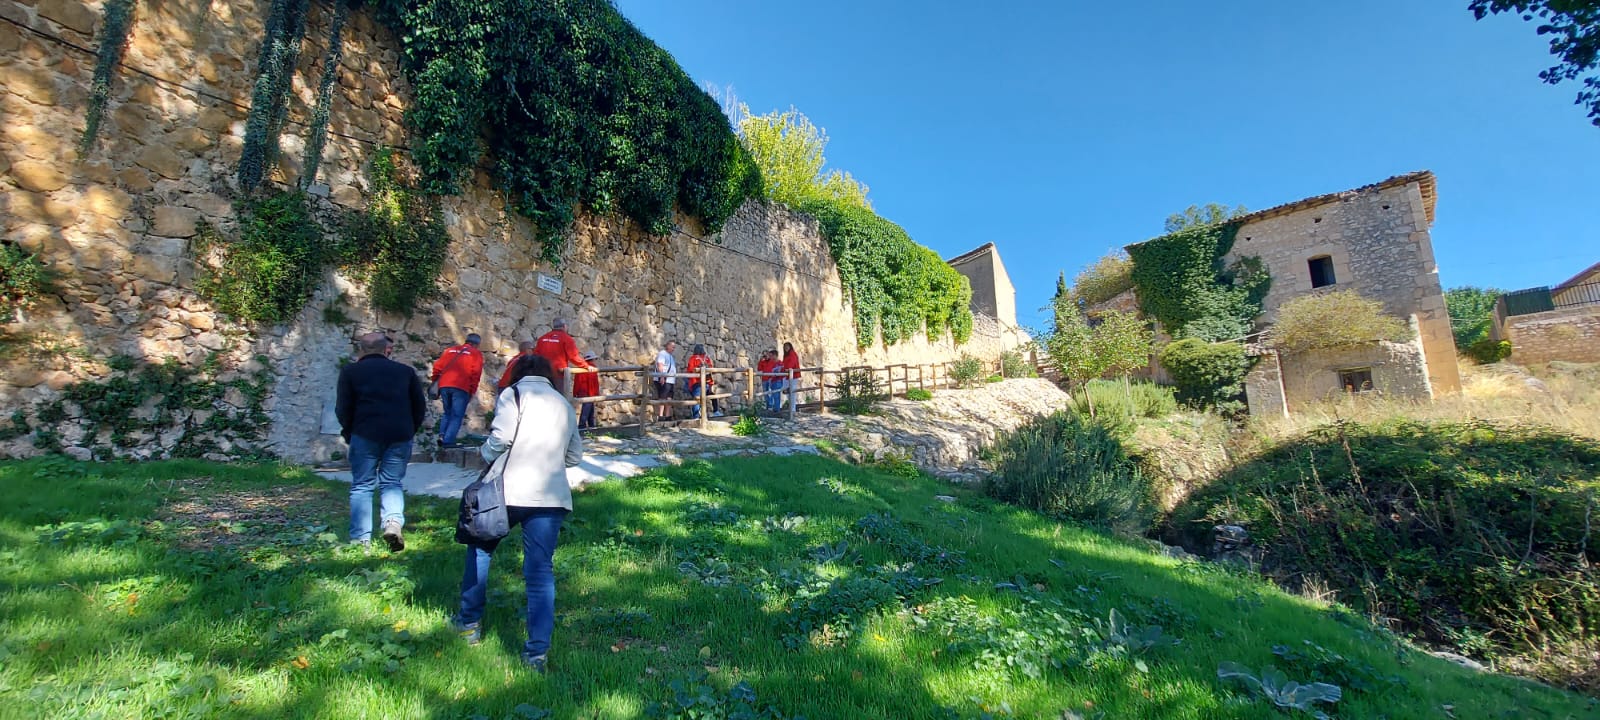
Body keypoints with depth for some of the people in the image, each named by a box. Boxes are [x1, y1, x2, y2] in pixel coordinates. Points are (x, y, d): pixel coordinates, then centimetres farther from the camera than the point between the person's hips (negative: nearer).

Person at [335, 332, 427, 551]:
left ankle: (361, 539, 8)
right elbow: (420, 407, 9)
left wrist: (349, 432, 18)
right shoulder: (406, 371, 11)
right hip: (400, 435, 1)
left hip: (365, 435, -1)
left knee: (361, 486, 9)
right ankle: (394, 522, -9)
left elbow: (342, 408, 3)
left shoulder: (350, 371, 7)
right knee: (392, 483, 13)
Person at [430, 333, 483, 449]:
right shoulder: (476, 354, 8)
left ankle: (442, 436, 9)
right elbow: (476, 373, -3)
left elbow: (438, 366, 14)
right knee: (457, 415, 1)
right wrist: (472, 390, 1)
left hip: (444, 386, 5)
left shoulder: (450, 349, 21)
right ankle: (448, 440, -9)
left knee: (447, 413, 21)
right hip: (461, 388, -5)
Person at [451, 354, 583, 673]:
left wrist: (486, 455, 4)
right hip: (551, 497, 3)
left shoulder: (513, 394, 0)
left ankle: (469, 622, 36)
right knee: (540, 571, 5)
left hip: (510, 491, -3)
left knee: (480, 549, 23)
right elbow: (575, 456, 18)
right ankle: (537, 652, 4)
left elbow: (500, 437, -15)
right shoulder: (564, 403, 16)